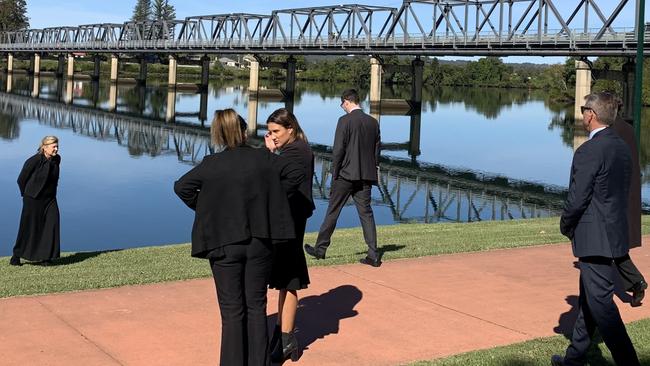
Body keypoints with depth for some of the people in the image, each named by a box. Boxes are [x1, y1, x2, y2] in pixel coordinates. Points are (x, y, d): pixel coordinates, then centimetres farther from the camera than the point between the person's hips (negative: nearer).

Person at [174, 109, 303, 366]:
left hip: (224, 244, -2)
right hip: (260, 242, 2)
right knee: (257, 305, 13)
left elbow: (181, 187, -8)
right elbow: (296, 174, 3)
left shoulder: (211, 164, -8)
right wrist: (270, 198, 8)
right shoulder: (263, 158, -3)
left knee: (232, 310, 6)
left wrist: (204, 209, 3)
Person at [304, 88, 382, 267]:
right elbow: (377, 151, 11)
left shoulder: (345, 121, -10)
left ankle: (320, 248, 17)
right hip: (366, 176, 5)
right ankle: (373, 255, 2)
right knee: (366, 213, 6)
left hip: (346, 174, -5)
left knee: (332, 212, 7)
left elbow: (338, 150, -13)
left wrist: (334, 174, -4)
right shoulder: (373, 122, 7)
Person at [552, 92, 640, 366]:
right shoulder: (622, 148, 9)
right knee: (588, 299, 19)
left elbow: (577, 199, -18)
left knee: (601, 303, -4)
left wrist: (565, 226, 1)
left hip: (596, 240, -10)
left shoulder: (589, 151, -19)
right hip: (615, 233, 10)